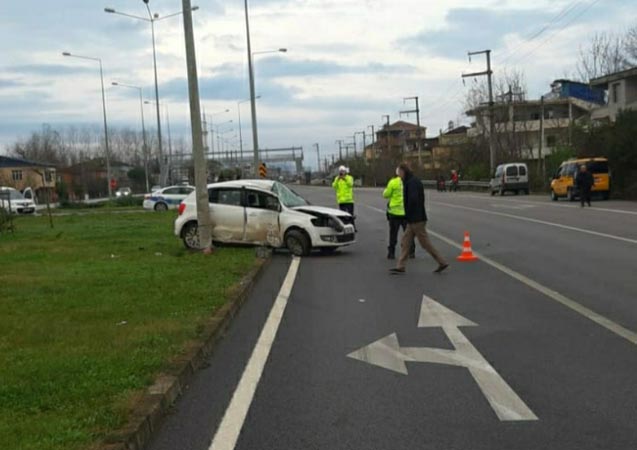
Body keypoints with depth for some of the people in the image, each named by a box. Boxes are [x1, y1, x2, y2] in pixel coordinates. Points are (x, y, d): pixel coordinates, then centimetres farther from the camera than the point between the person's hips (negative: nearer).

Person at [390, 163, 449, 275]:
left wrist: (408, 214, -13)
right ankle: (400, 267, 11)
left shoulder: (412, 182, -17)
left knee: (425, 242, -3)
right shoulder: (409, 182, 14)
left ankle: (442, 263, 5)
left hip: (417, 219, -10)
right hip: (413, 219, 10)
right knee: (405, 242, 9)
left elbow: (413, 199, -27)